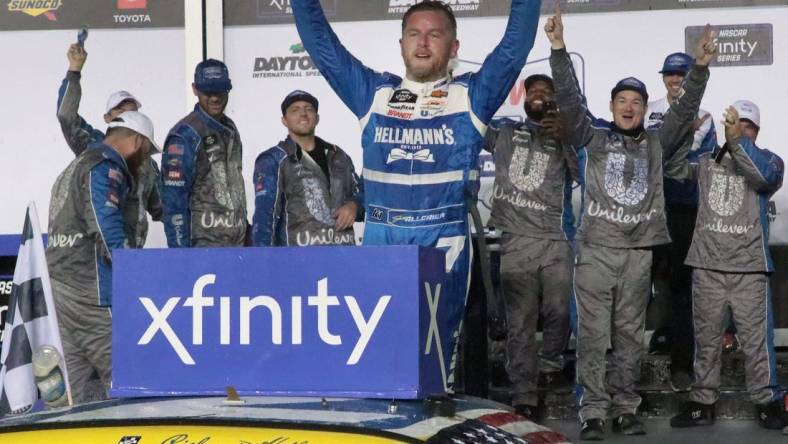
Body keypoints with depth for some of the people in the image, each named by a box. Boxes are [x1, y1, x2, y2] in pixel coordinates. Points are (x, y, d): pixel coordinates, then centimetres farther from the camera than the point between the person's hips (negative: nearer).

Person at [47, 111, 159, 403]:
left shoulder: (77, 166, 25)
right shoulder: (105, 168, -8)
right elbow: (112, 238, -18)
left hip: (58, 285, 10)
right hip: (87, 291, -10)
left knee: (67, 388, 7)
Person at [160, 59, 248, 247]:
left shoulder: (230, 129, 13)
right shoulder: (185, 135, -11)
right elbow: (173, 200, -14)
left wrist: (247, 231, 20)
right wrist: (180, 251, -18)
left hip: (238, 242, 7)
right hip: (204, 245, -7)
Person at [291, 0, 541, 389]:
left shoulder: (471, 95, 8)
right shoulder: (374, 92, 14)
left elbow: (516, 43, 0)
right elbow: (321, 44, 14)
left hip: (444, 240, -2)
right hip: (381, 239, 2)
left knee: (436, 344, 0)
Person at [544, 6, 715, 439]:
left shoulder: (656, 142, 13)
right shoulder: (594, 138, 6)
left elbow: (685, 110, 5)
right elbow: (569, 99, -3)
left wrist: (700, 68, -8)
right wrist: (559, 49, -13)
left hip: (639, 252, 3)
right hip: (596, 249, -2)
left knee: (629, 335, 7)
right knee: (594, 334, -4)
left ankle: (625, 409, 13)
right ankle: (592, 411, -2)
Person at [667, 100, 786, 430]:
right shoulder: (708, 161, 10)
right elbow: (675, 167, -2)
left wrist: (737, 141, -33)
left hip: (749, 268, -3)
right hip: (707, 266, 3)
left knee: (756, 339, -2)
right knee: (706, 338, 8)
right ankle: (703, 402, 16)